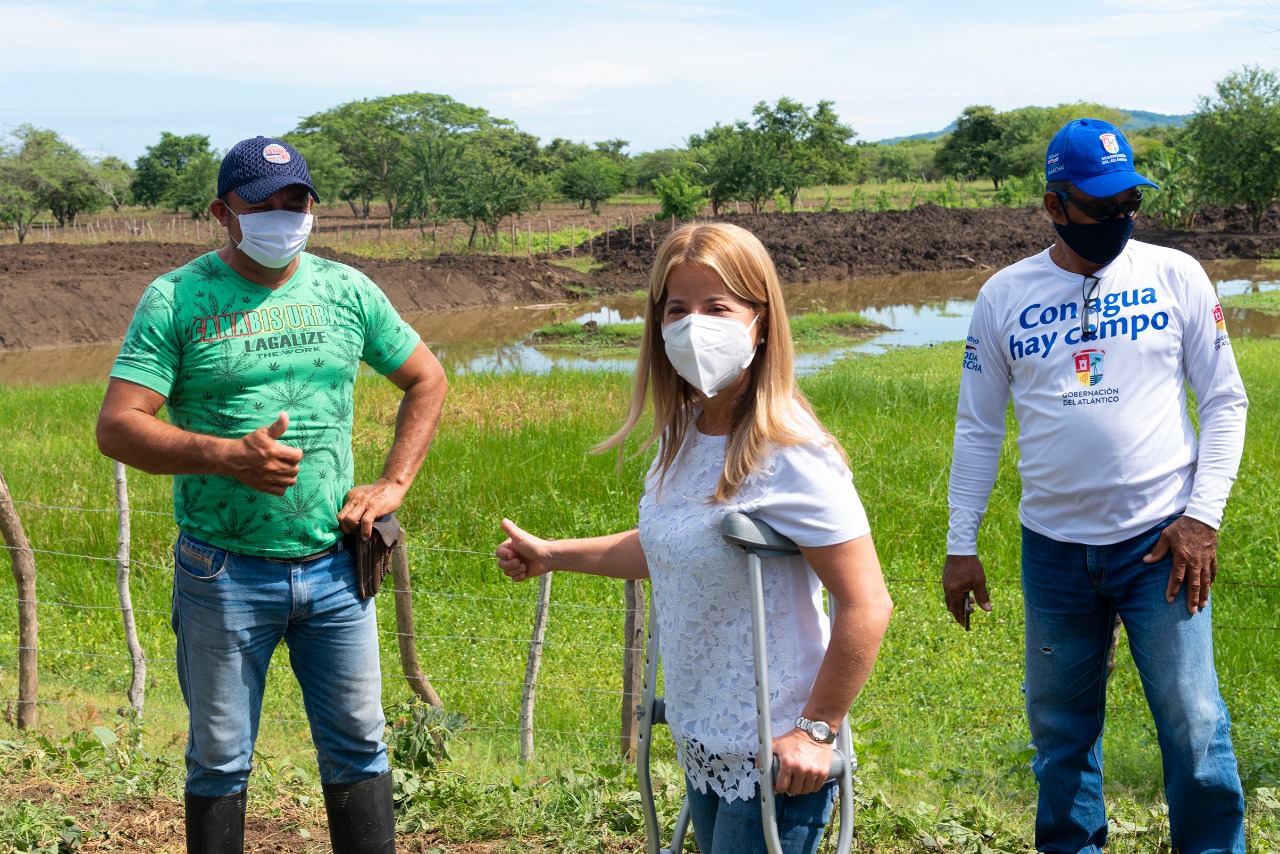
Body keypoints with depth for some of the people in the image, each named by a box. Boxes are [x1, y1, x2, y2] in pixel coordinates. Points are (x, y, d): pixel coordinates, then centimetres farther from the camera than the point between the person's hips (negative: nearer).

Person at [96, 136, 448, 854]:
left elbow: (428, 380, 16)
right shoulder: (176, 298, -5)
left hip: (334, 568, 3)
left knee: (358, 747, 9)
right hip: (223, 572, -3)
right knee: (220, 762, 8)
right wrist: (228, 455, -24)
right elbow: (118, 428, -11)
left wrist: (393, 484, 5)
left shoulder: (345, 290, 5)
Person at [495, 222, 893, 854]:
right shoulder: (684, 433, 2)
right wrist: (552, 555, 22)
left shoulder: (789, 457, -23)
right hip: (702, 744, 8)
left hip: (769, 757, -8)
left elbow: (866, 606, -22)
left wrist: (817, 730, -18)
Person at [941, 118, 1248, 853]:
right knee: (1061, 730, 12)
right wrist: (961, 545, 5)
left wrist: (1203, 516, -8)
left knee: (1194, 725, -2)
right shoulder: (1005, 295, 2)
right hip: (1053, 547, 2)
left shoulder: (1175, 277, -2)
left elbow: (1225, 401, 2)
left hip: (1160, 542, -2)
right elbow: (978, 427, 7)